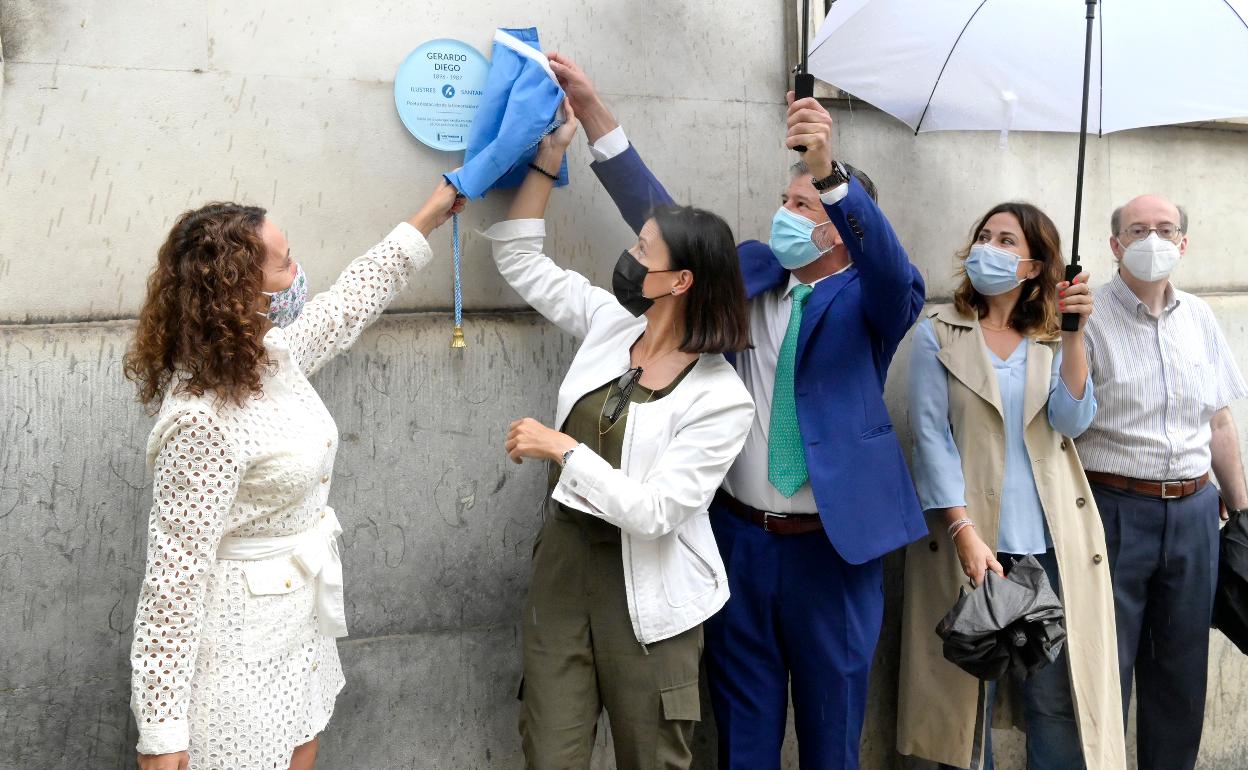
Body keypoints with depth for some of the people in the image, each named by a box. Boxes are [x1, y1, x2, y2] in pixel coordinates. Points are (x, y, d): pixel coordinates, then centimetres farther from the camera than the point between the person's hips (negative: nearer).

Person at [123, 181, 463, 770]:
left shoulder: (271, 354, -2)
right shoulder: (204, 421, -28)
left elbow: (345, 303, 18)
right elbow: (175, 572, -26)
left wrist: (426, 220, 26)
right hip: (241, 650, -8)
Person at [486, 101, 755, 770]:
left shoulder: (720, 400, -16)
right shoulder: (612, 323, 1)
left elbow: (652, 512, -22)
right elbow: (519, 258, 10)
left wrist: (561, 449, -20)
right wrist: (550, 154, 3)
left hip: (644, 590, -5)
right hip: (561, 565, 5)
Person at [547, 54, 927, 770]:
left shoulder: (870, 301, -4)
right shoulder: (749, 272, 7)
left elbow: (893, 268, -26)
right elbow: (659, 213, 3)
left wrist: (827, 168, -42)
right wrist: (591, 105, -4)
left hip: (832, 544, -3)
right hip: (740, 535, 3)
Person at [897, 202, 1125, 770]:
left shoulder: (1053, 340, 10)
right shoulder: (937, 333, 1)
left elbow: (1072, 420, -5)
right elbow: (930, 437, -6)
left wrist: (1073, 334, -14)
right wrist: (966, 533, -14)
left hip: (1051, 542, 2)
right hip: (970, 536, -2)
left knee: (1061, 696, 4)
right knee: (965, 692, 5)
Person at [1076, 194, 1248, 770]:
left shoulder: (1199, 318, 10)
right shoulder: (1088, 319, -8)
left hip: (1193, 512, 5)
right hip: (1114, 510, -5)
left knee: (1181, 668, 15)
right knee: (1106, 669, 4)